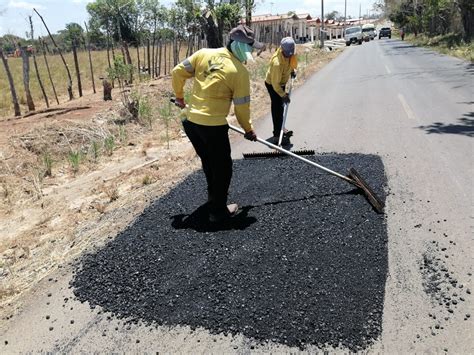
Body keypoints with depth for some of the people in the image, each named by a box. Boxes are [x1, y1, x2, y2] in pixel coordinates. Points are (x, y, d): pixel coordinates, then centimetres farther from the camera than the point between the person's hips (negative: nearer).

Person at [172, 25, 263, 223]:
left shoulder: (204, 53, 4)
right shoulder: (240, 71, -9)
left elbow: (178, 72, 6)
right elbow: (242, 106, -4)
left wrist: (179, 96, 22)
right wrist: (248, 129, 11)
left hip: (191, 121, 7)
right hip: (213, 125, -6)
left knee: (208, 162, 25)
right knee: (222, 167, 12)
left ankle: (214, 196, 45)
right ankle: (218, 210, 20)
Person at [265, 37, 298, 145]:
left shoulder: (289, 52, -15)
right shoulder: (277, 62, -38)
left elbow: (293, 62, 12)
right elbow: (275, 83, -32)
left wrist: (293, 70, -1)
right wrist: (283, 95, -28)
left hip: (282, 82, 8)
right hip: (272, 84, -8)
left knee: (280, 106, 19)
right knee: (278, 108, -9)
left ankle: (280, 129, 35)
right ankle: (277, 136, -6)